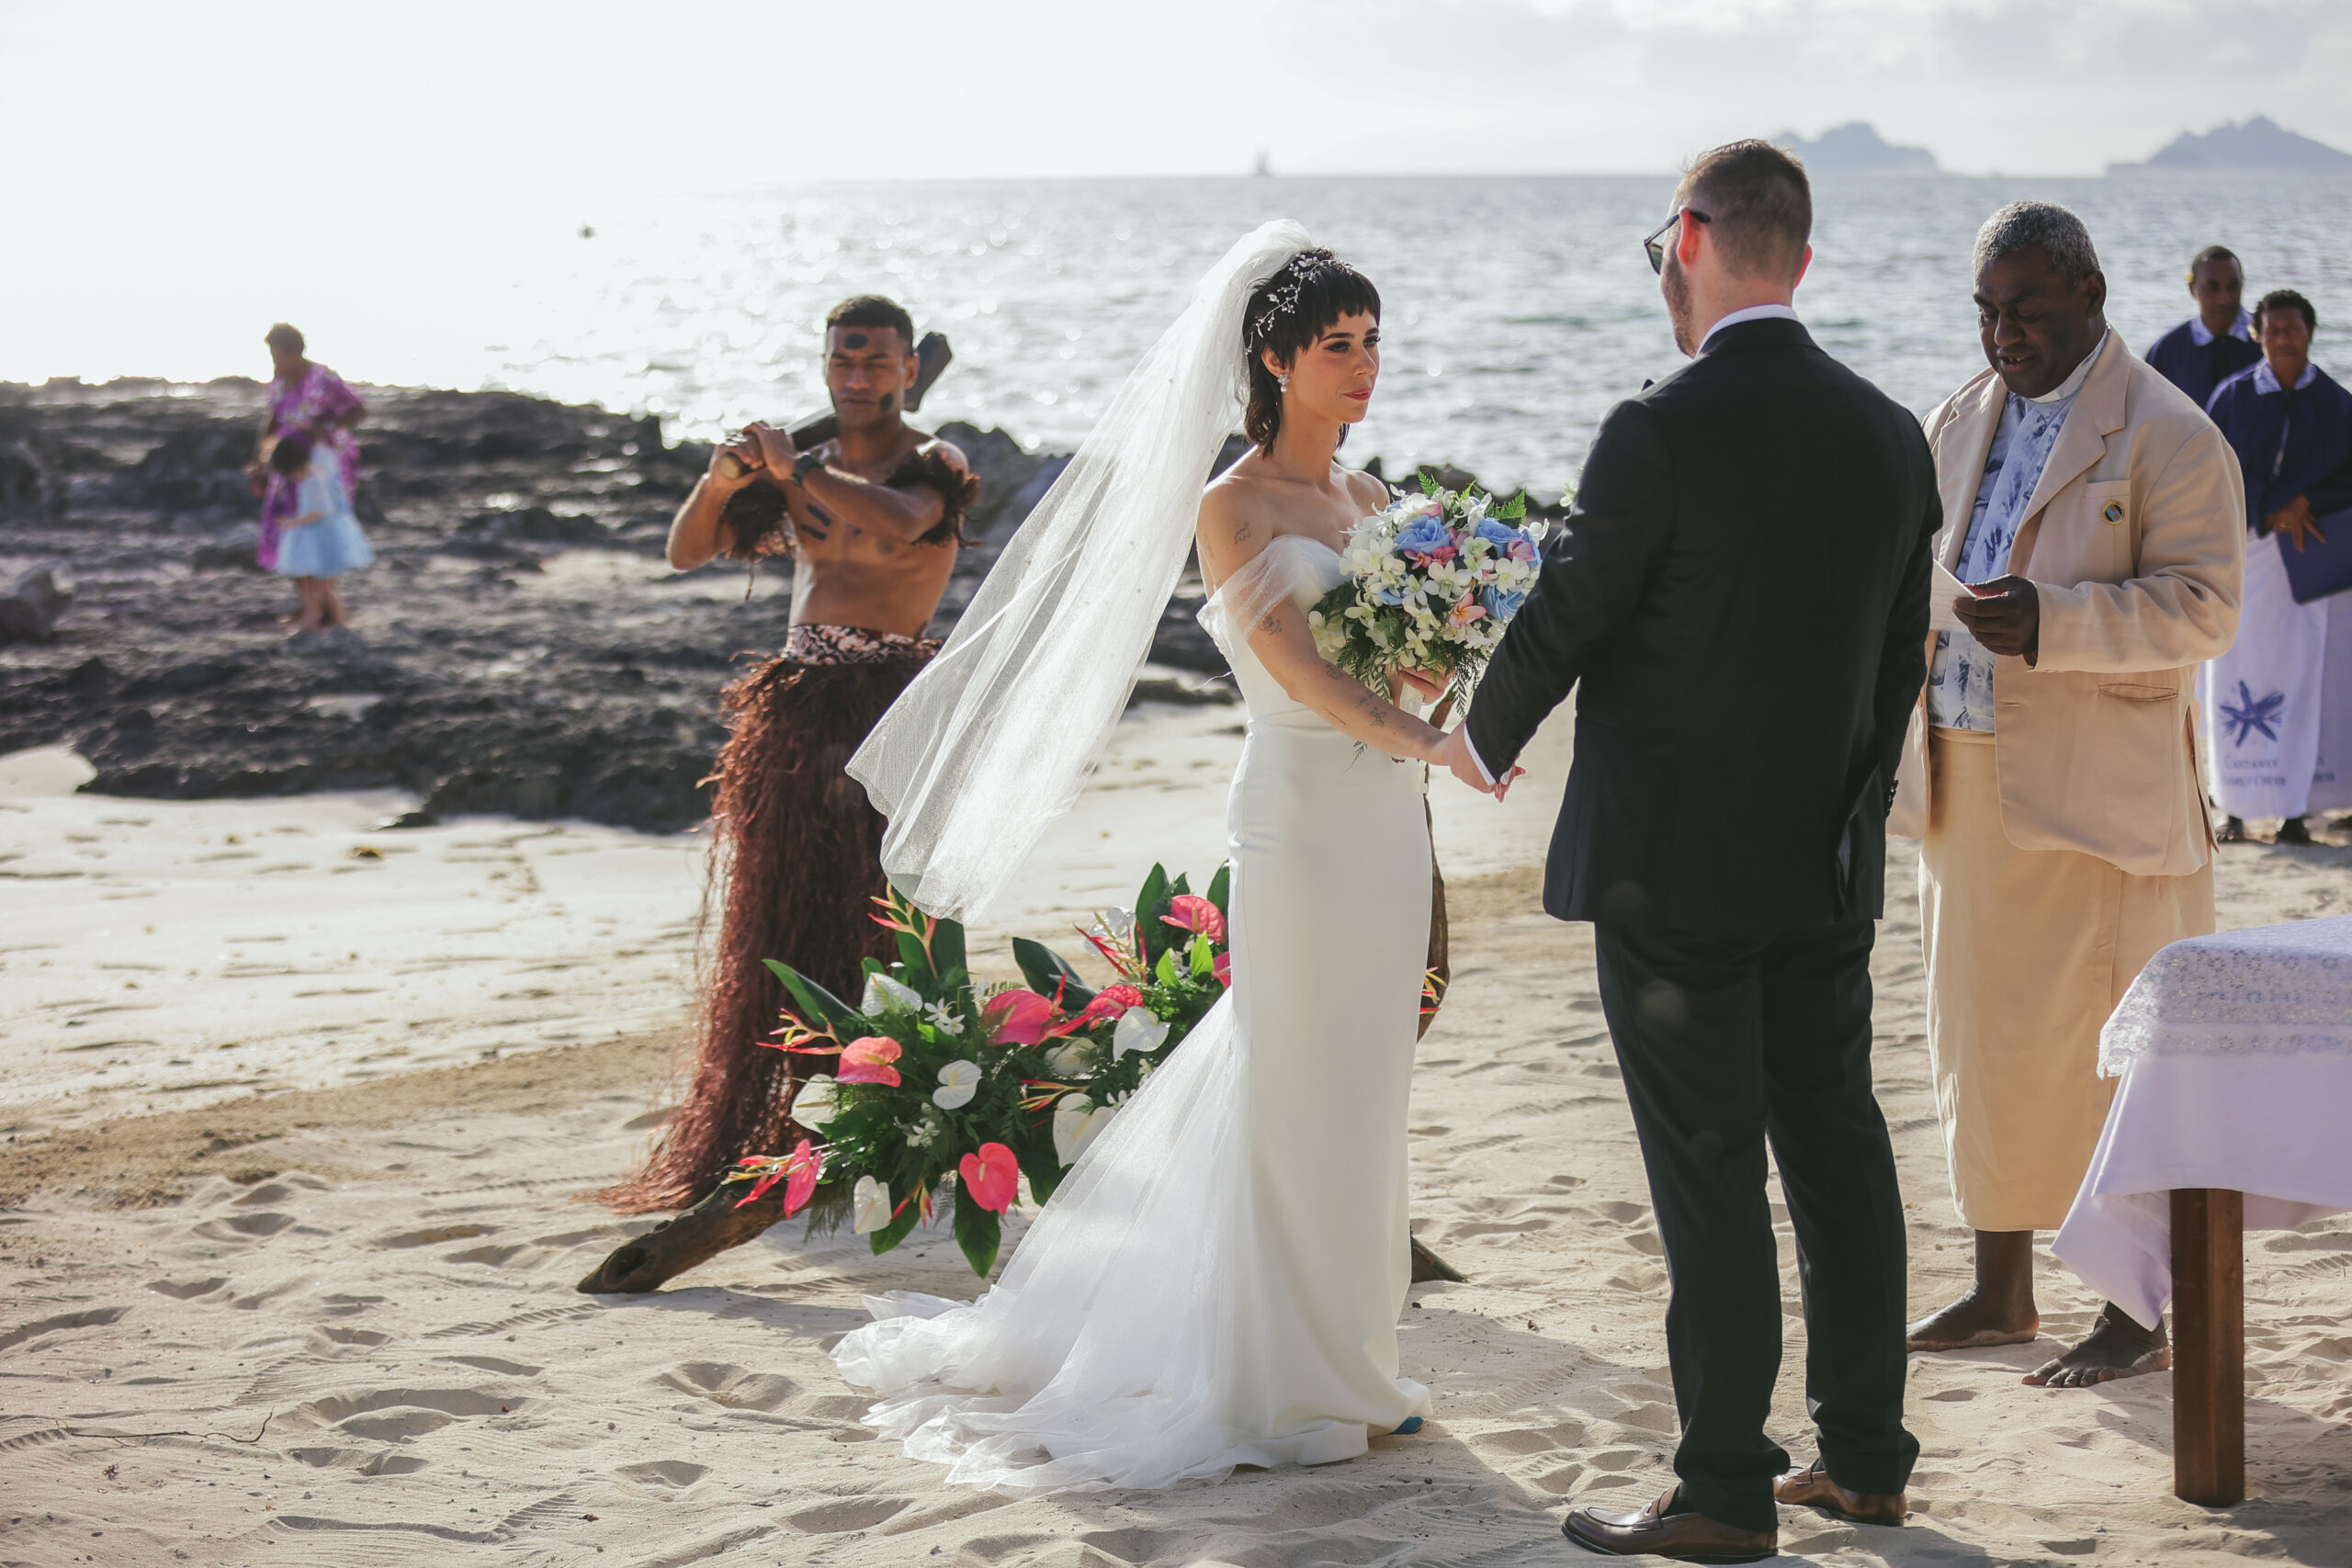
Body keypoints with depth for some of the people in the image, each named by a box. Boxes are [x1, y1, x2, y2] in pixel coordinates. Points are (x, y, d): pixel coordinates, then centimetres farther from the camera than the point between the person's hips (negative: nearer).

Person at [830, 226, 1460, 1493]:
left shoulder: (1370, 498, 14)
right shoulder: (1231, 507, -7)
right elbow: (1292, 663, -17)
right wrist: (1428, 741, -27)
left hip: (1385, 818, 7)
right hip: (1297, 812, -7)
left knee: (1362, 1093, 11)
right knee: (1293, 1095, -2)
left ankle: (1345, 1360, 22)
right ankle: (1282, 1382, 8)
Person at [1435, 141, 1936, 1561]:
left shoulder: (1659, 434, -18)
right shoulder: (1892, 436, 2)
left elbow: (1565, 618, -8)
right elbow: (1901, 660, 10)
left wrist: (1481, 742, 12)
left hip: (1674, 869, -6)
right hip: (1829, 867, 6)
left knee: (1710, 1178, -1)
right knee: (1841, 1152, 14)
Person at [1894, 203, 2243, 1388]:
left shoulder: (2166, 435, -8)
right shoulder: (1961, 421, 15)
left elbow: (2203, 606, -14)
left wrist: (2054, 621, -26)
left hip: (2099, 792, -7)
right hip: (1966, 787, 7)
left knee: (2112, 1051, -1)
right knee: (1983, 1039, 13)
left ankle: (2138, 1318, 9)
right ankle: (2001, 1291, 25)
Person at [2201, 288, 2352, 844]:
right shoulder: (2233, 397, 1)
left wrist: (2303, 502, -14)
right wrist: (2274, 515, -14)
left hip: (2307, 558, 1)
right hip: (2243, 552, -1)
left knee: (2300, 676, -1)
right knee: (2238, 679, -3)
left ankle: (2293, 810, 3)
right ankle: (2236, 810, 3)